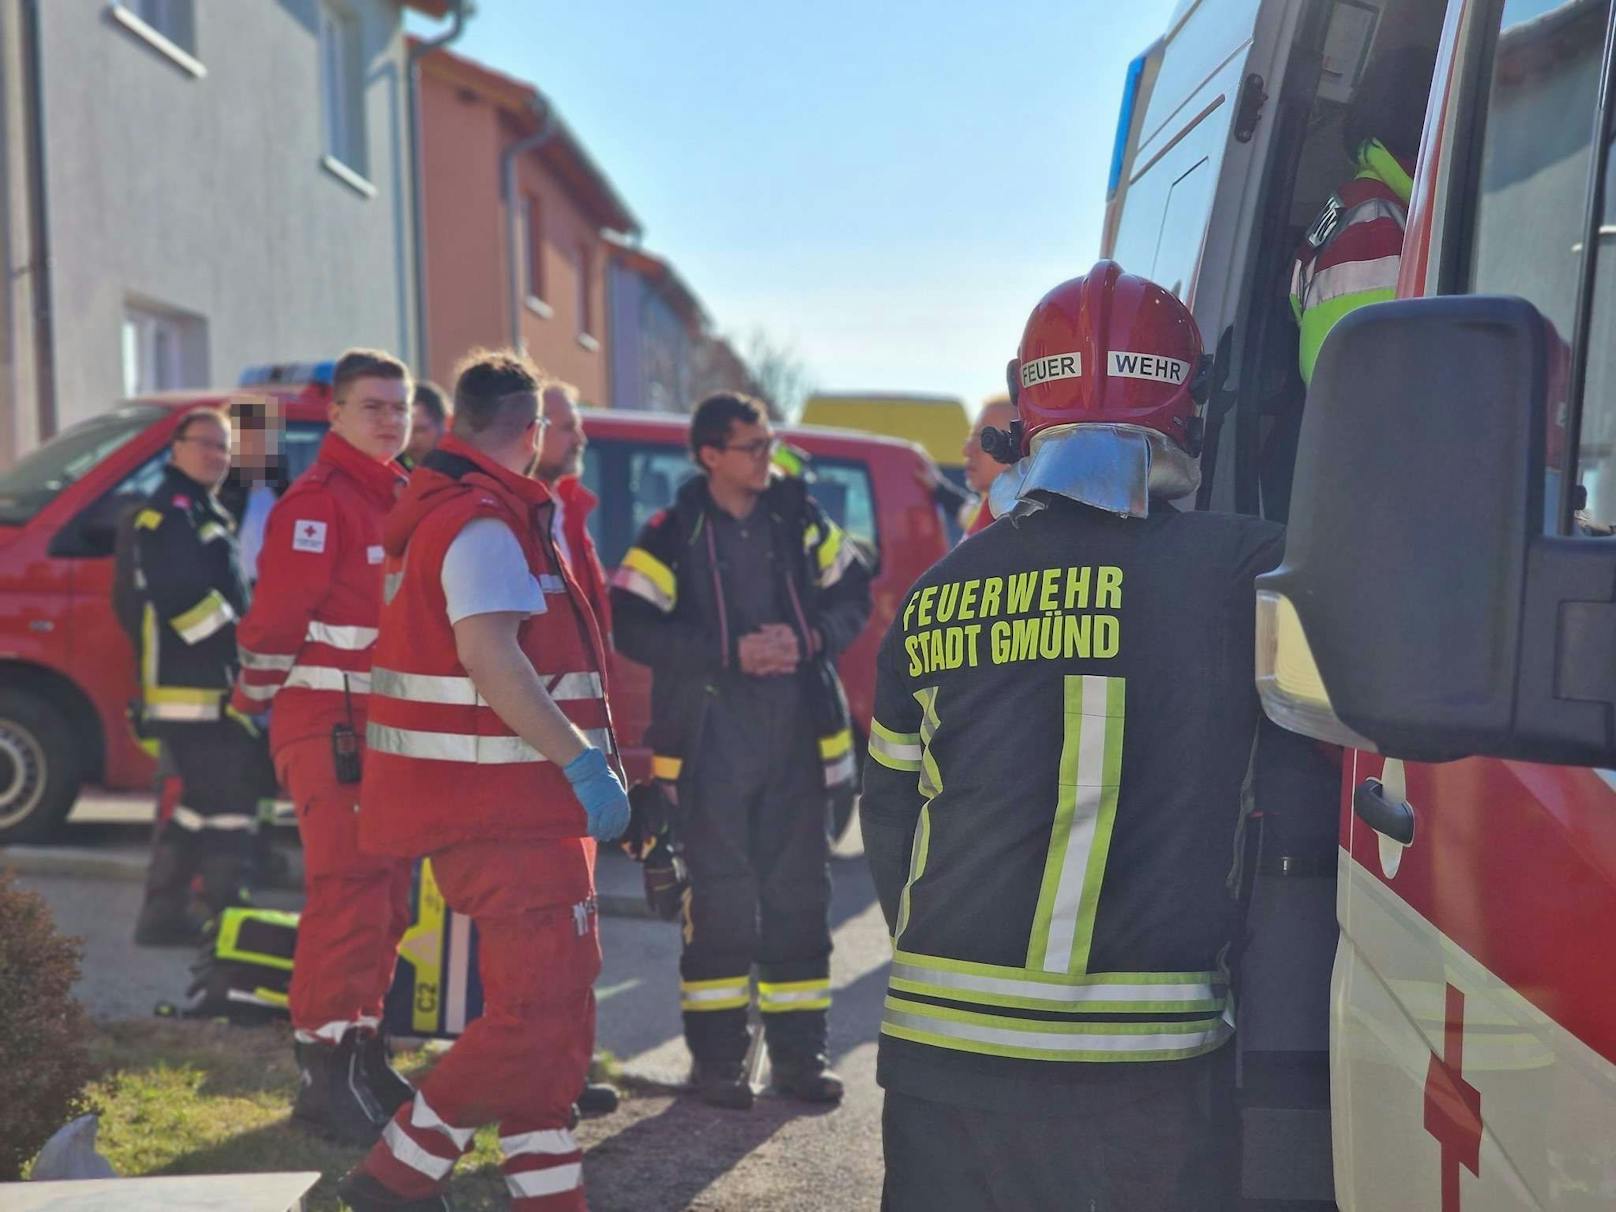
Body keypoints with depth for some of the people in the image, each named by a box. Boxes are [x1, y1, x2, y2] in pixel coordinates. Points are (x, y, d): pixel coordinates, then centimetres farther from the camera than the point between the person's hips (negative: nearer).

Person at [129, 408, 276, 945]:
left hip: (210, 689, 10)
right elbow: (182, 597, -22)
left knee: (199, 804, 14)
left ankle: (163, 916, 21)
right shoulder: (169, 513, -10)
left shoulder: (206, 513, 23)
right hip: (192, 690, -10)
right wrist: (240, 646, -21)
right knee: (228, 800, -9)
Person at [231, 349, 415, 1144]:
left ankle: (364, 1055, 23)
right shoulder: (316, 502, -12)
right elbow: (276, 615, -17)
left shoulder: (401, 499, 17)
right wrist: (256, 700, -13)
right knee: (345, 895, -10)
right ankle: (325, 1075, -4)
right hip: (329, 727, -9)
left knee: (384, 898, 13)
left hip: (387, 727, 9)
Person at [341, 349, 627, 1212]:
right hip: (505, 809, -11)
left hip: (499, 806, 11)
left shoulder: (435, 509, 17)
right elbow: (489, 654, -28)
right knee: (539, 1017, -7)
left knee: (549, 1010, 14)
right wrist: (583, 760, -27)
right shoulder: (486, 521, -15)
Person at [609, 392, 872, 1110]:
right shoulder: (673, 535, -5)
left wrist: (812, 639, -8)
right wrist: (732, 653, -17)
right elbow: (634, 628, -11)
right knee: (720, 898, 0)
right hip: (713, 740, -3)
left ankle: (798, 1047, 19)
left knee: (799, 891, 8)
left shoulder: (798, 517, 6)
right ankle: (717, 1052, 12)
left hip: (796, 734, 4)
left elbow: (852, 593, 11)